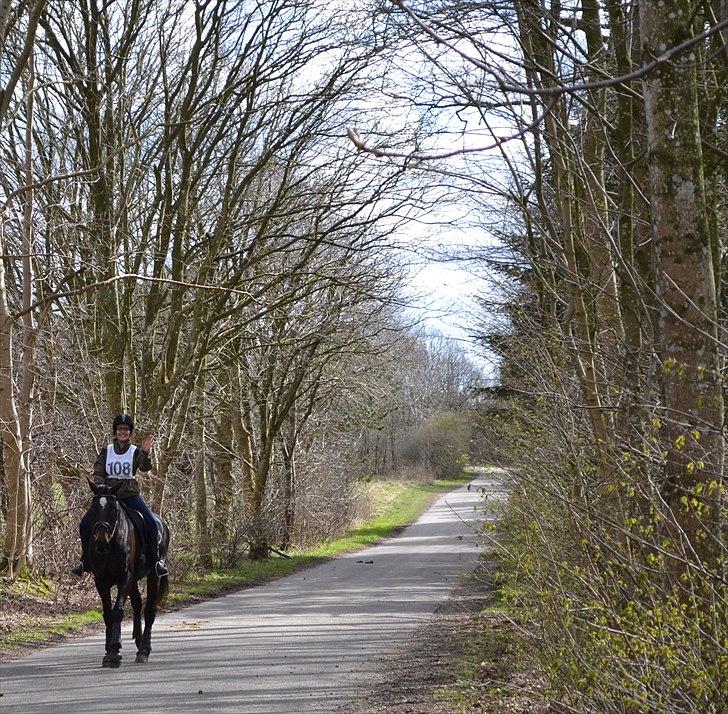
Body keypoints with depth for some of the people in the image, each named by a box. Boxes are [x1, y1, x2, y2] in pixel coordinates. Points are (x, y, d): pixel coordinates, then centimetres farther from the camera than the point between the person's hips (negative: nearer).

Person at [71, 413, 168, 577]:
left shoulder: (135, 451, 2)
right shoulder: (106, 451, 7)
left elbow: (145, 467, -16)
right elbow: (98, 473, 5)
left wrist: (145, 453, -35)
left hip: (130, 494, -2)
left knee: (151, 523, -20)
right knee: (85, 524, -8)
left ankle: (156, 559, -7)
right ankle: (86, 562, 5)